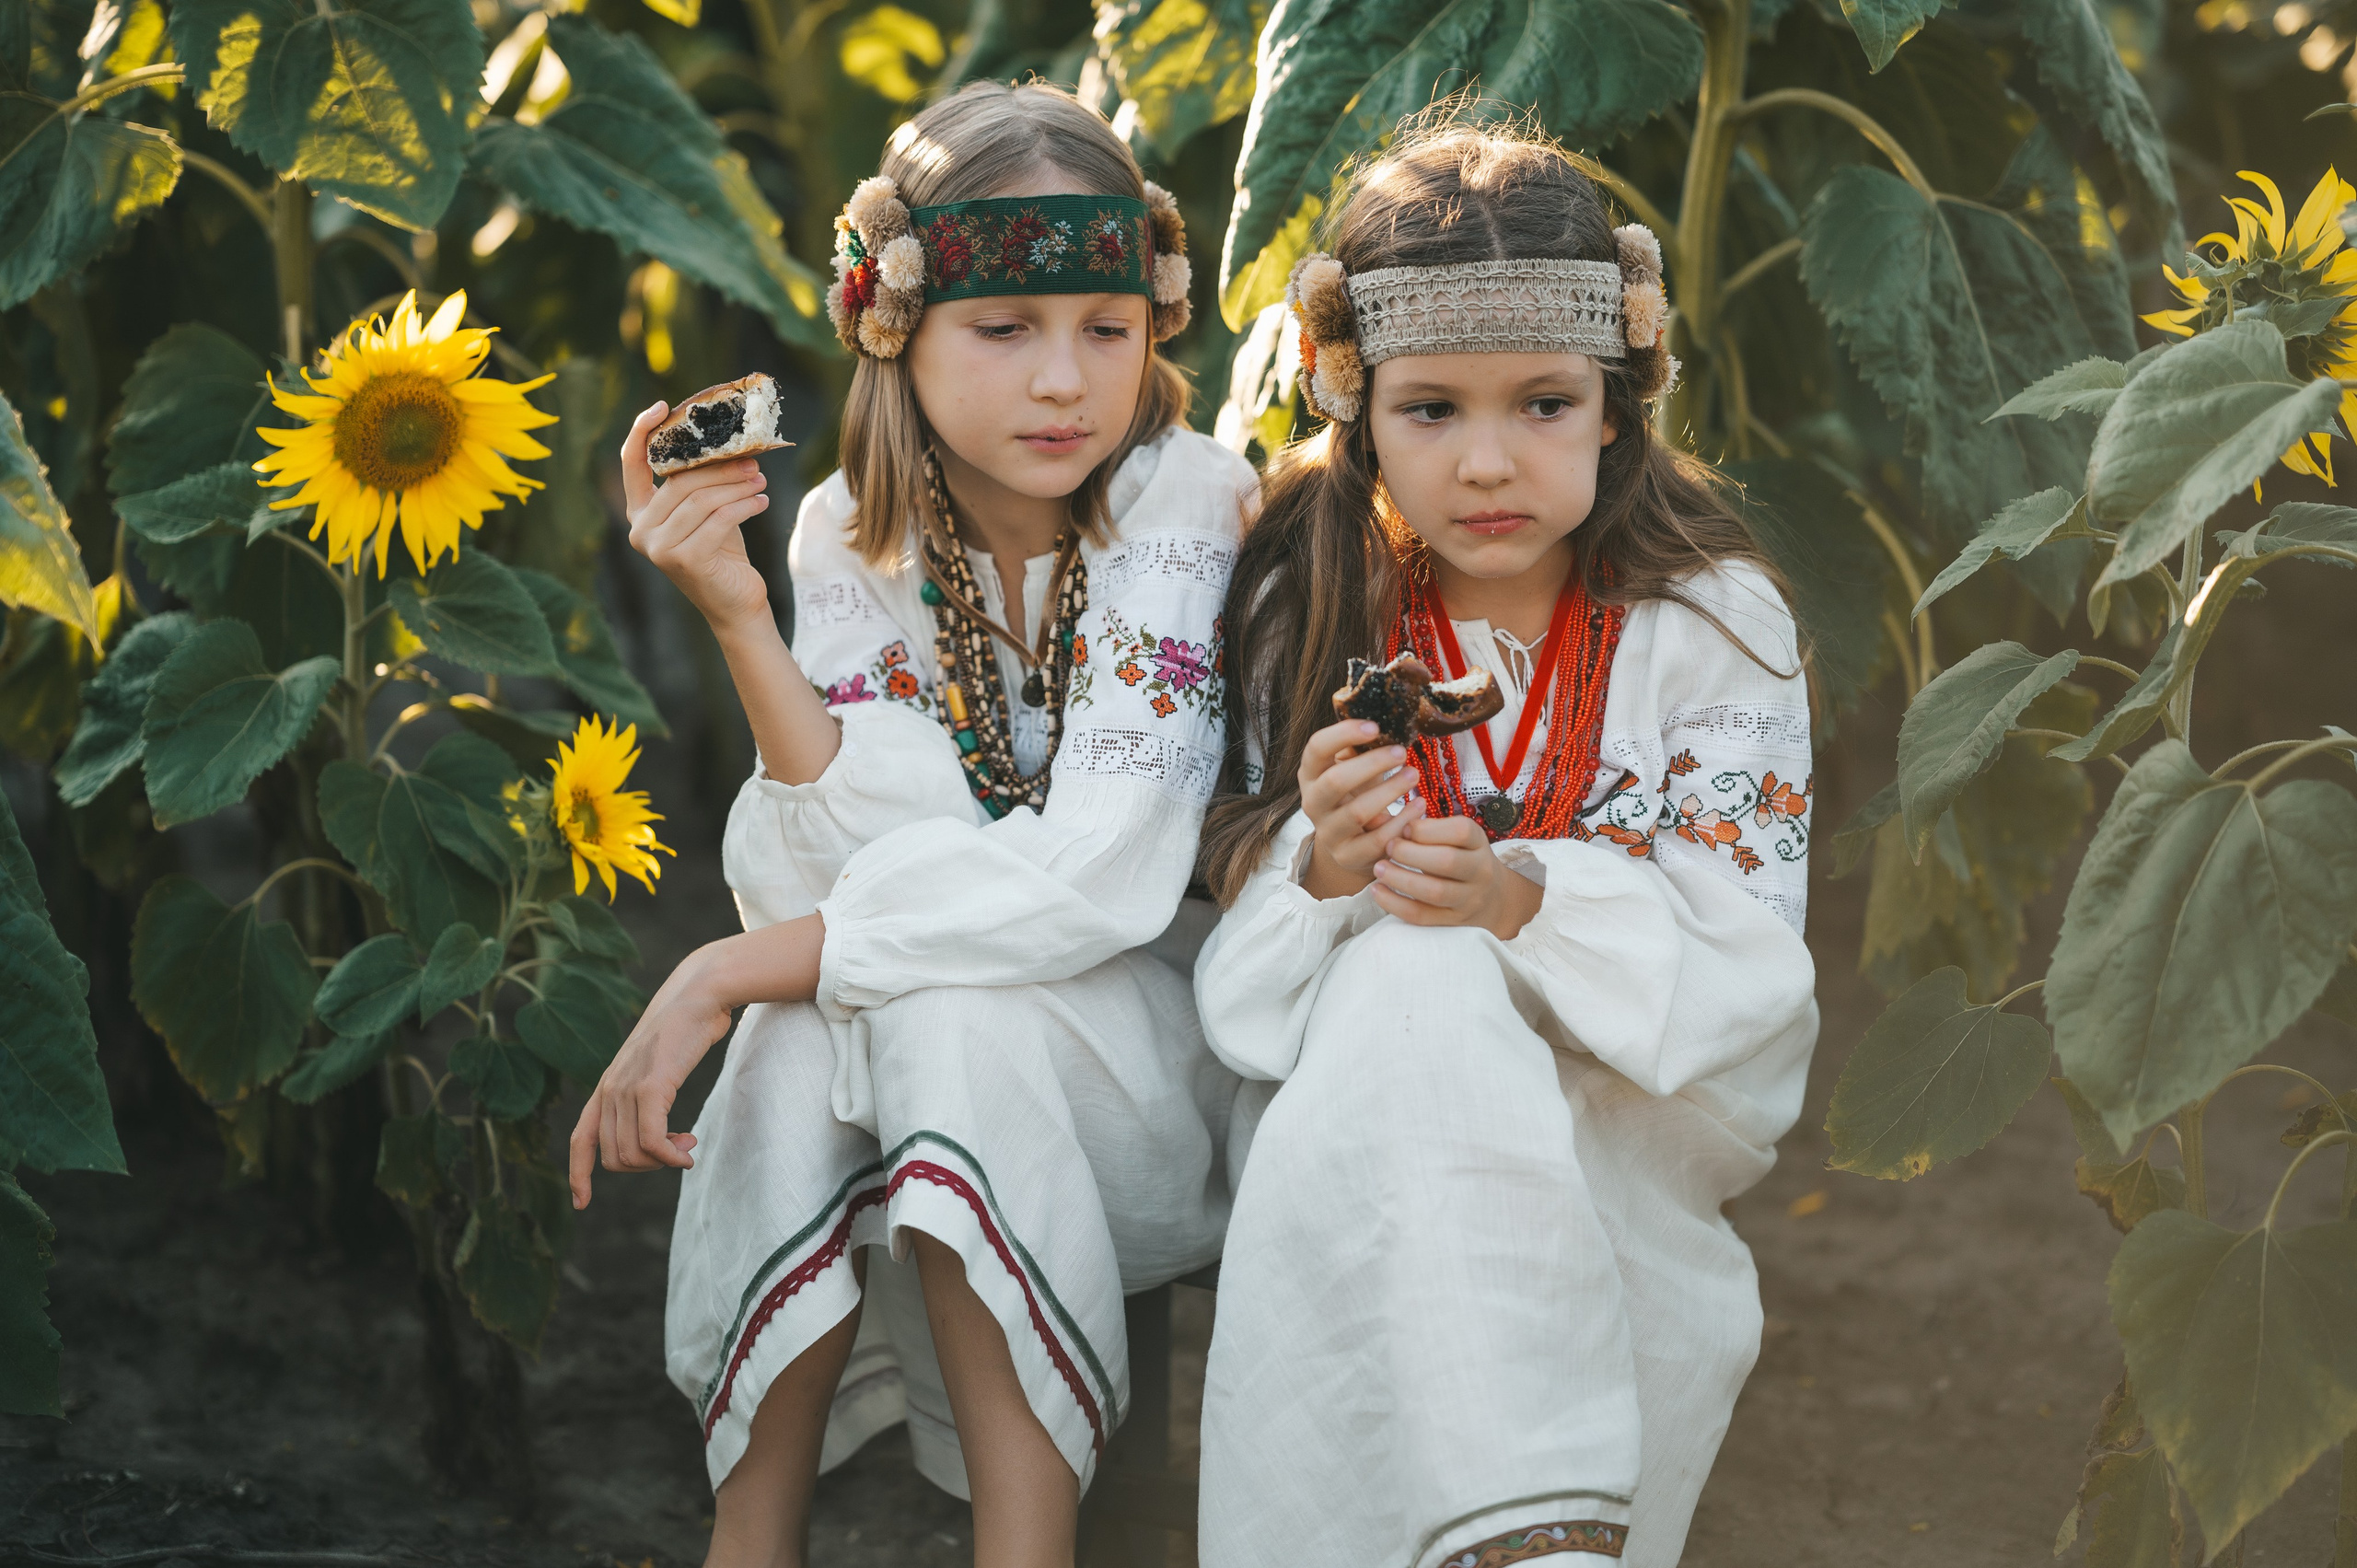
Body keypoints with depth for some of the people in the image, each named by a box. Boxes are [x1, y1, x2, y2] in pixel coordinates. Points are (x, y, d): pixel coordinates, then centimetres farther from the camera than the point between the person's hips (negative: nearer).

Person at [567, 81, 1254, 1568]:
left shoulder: (1187, 502, -14)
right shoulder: (852, 543, -2)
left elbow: (1104, 874, -24)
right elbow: (864, 866, -13)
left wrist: (733, 971, -25)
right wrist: (738, 622, -25)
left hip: (1157, 1074, -3)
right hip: (943, 1054, 3)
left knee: (939, 995, -31)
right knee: (817, 1007, -28)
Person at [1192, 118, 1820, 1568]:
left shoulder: (1711, 621, -3)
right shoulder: (1309, 615, 3)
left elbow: (1742, 958, -11)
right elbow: (1243, 980, 0)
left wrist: (1530, 899, -30)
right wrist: (1325, 866, -24)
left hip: (1635, 1099, -1)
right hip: (1353, 1082, 1)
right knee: (1413, 972, -34)